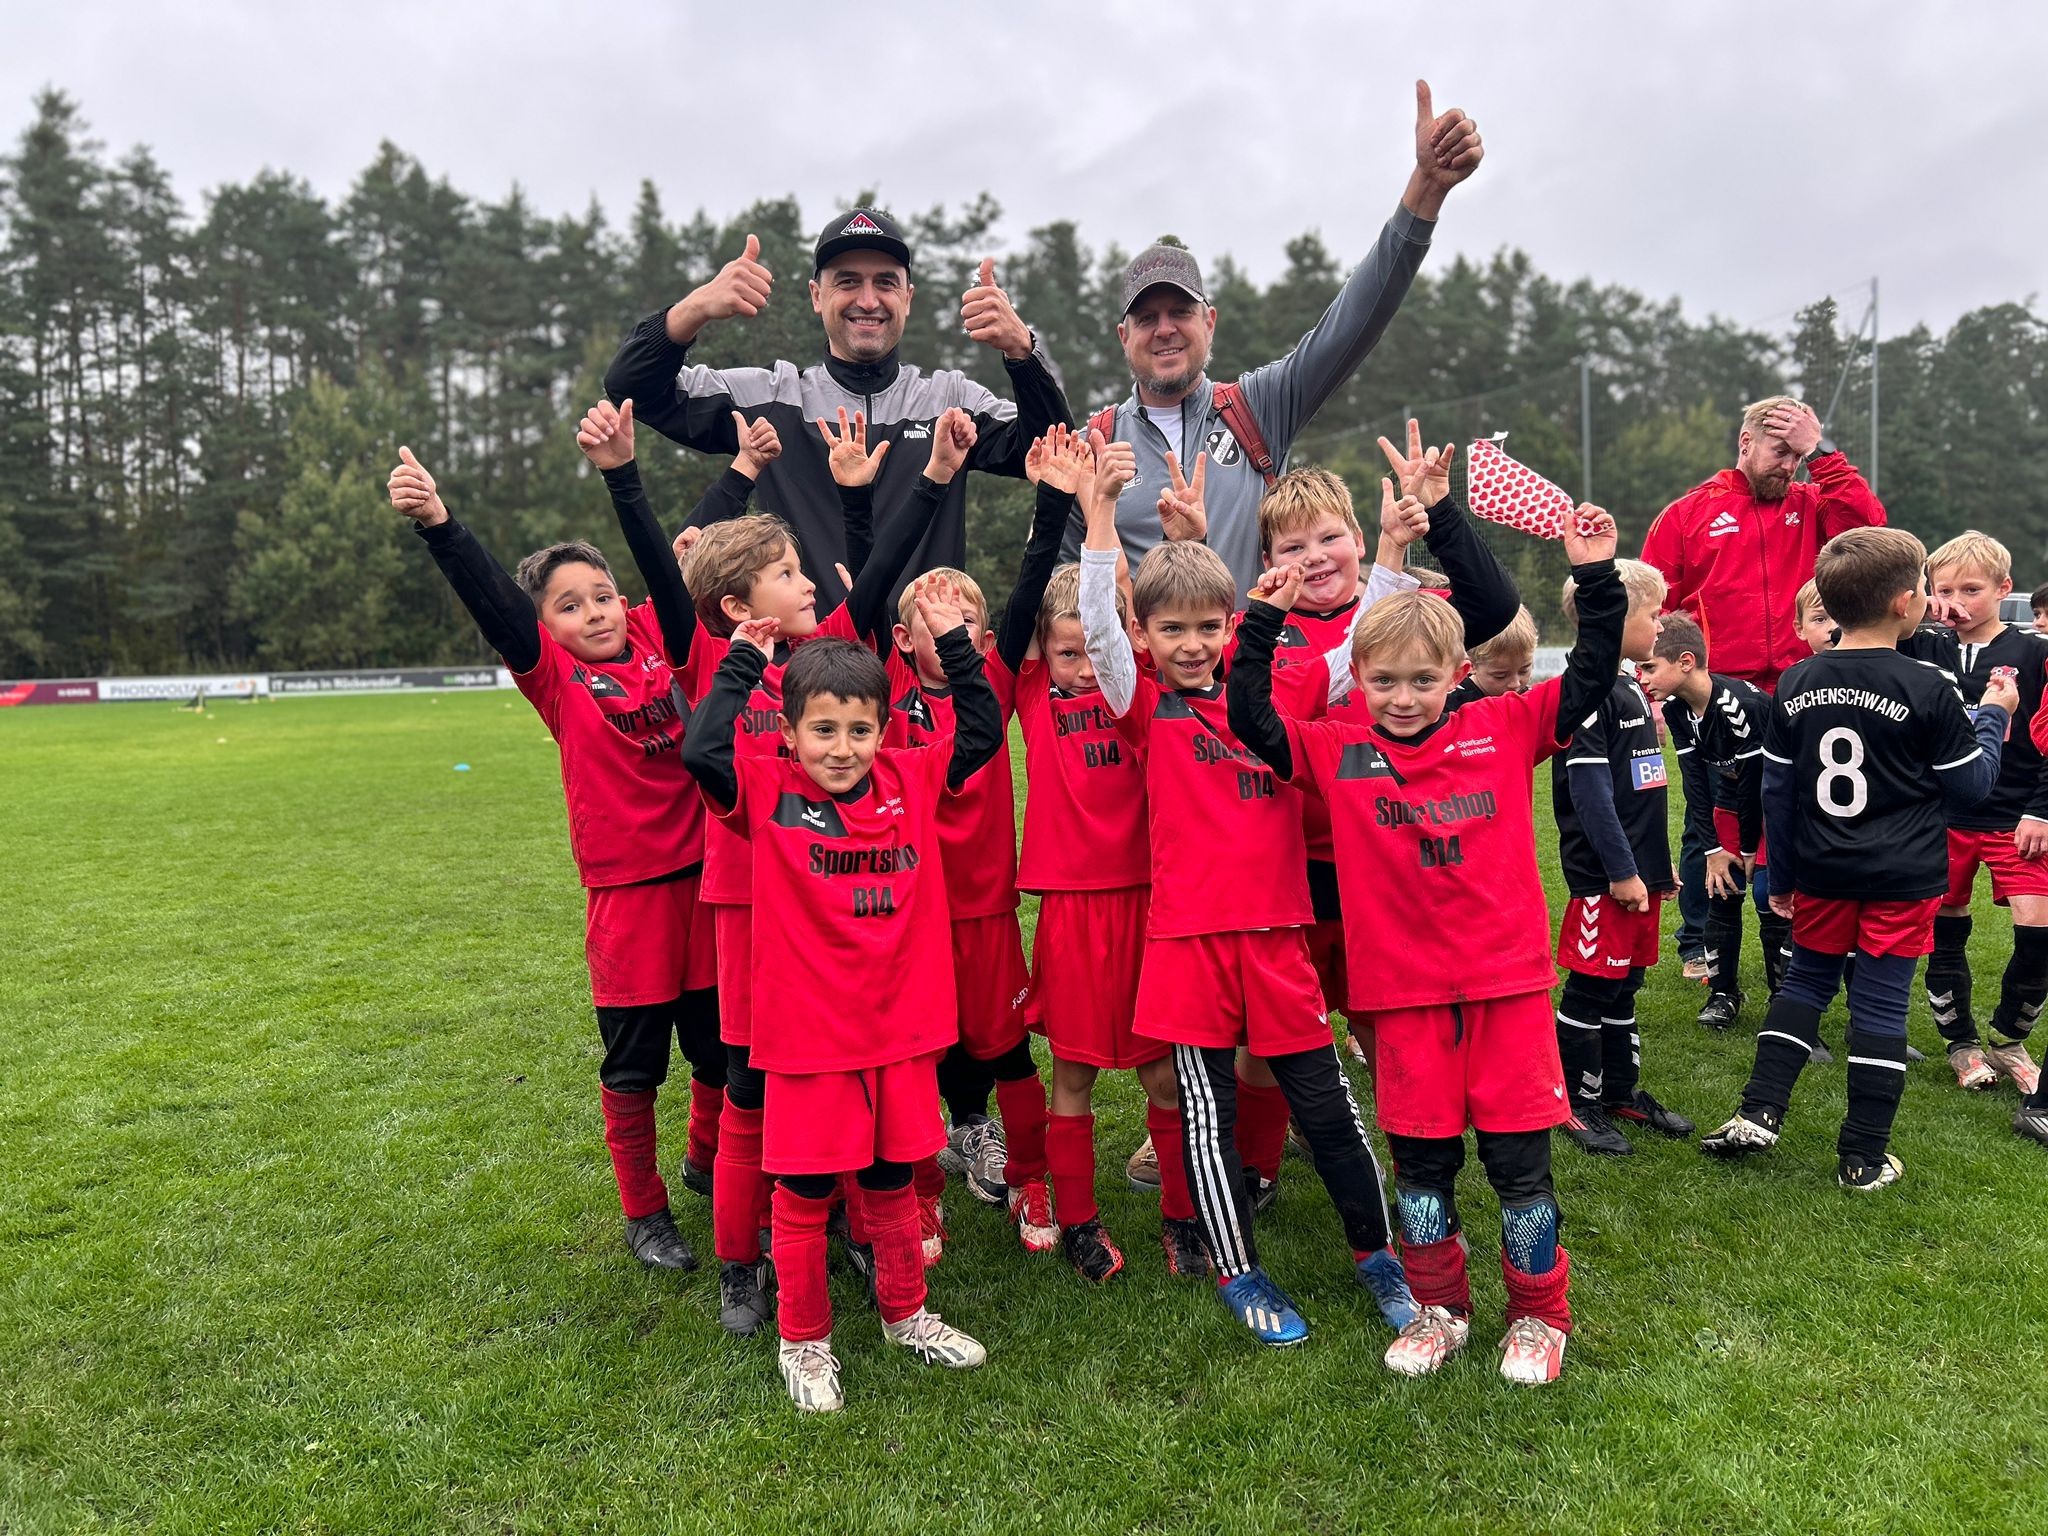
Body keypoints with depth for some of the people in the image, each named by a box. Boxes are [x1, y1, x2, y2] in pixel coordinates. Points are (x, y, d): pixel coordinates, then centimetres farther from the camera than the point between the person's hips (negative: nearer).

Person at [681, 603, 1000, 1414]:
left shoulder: (910, 783, 3)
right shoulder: (768, 794, -8)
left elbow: (981, 733, 9)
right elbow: (700, 751, -23)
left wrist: (954, 644, 3)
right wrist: (742, 661, -14)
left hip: (900, 1026, 3)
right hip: (808, 1031, -3)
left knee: (891, 1182, 19)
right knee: (804, 1194, 10)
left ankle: (905, 1313, 40)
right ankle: (803, 1339, 30)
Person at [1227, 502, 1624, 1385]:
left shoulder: (1505, 731, 2)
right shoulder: (1339, 756, 1)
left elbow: (1590, 680, 1)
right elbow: (1251, 723, -3)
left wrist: (1596, 578, -7)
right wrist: (1261, 624, -9)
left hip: (1507, 978, 0)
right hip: (1404, 988, 1)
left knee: (1519, 1154, 8)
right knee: (1421, 1155, 11)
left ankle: (1539, 1314, 28)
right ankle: (1439, 1307, 31)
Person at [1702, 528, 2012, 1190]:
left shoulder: (1795, 685, -1)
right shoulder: (1927, 689, -13)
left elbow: (1776, 791, 4)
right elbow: (1969, 786, -3)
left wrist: (1782, 876, 13)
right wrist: (1993, 716, 12)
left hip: (1821, 873, 3)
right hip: (1902, 879, -3)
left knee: (1805, 981, 19)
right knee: (1880, 1004, 4)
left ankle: (1758, 1113, 11)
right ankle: (1863, 1157, 12)